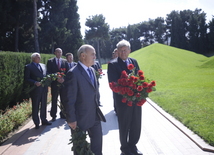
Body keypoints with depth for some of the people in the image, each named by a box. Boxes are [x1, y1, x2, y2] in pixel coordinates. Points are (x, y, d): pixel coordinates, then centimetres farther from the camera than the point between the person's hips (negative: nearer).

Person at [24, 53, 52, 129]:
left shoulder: (43, 65, 13)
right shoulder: (28, 67, -5)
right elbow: (26, 78, -9)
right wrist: (35, 82, -22)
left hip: (44, 89, 6)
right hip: (35, 89, -6)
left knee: (44, 105, 14)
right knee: (35, 107, 4)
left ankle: (44, 120, 28)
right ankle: (37, 123, 14)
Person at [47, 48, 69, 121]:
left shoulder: (65, 61, 9)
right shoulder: (50, 61, 2)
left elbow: (67, 72, 6)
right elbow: (49, 72, -4)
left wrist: (64, 78, -11)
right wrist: (56, 78, -15)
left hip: (63, 83, 2)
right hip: (55, 83, -2)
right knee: (54, 100, 3)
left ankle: (63, 114, 17)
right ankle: (53, 115, 12)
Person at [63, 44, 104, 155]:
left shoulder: (92, 70, 6)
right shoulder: (73, 73, -19)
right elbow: (69, 100, -19)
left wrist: (98, 107, 12)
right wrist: (71, 120, -17)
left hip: (95, 116, 7)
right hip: (80, 118, -7)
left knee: (97, 144, 18)